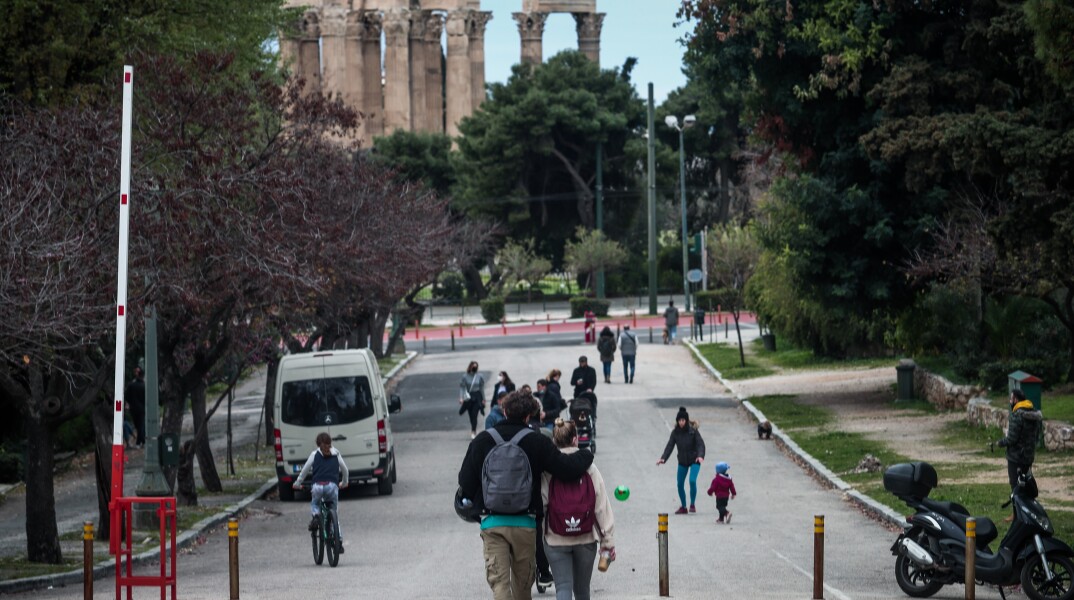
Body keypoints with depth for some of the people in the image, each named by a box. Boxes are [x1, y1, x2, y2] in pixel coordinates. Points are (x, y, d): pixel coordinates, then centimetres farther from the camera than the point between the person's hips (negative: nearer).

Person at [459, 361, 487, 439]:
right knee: (471, 415, 9)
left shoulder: (480, 376, -2)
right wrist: (461, 397, -14)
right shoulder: (465, 377, -4)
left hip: (477, 397, -1)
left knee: (474, 415, -10)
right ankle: (474, 430, 27)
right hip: (469, 398, 1)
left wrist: (483, 399, 6)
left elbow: (482, 388, 4)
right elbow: (462, 387, -3)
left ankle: (473, 432, -10)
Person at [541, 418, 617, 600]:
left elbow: (540, 503, -10)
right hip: (586, 537, 2)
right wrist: (608, 539, 2)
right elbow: (602, 505, -3)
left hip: (556, 539, -2)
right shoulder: (588, 467, -3)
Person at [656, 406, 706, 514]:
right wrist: (663, 458, -18)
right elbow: (670, 446, -6)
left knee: (692, 481, -20)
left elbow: (700, 444, -17)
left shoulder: (693, 431, -13)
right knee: (680, 484, 6)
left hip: (694, 461, -4)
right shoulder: (675, 432, -4)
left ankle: (692, 505, -4)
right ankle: (683, 507, 22)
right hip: (682, 461, 4)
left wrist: (700, 456, -35)